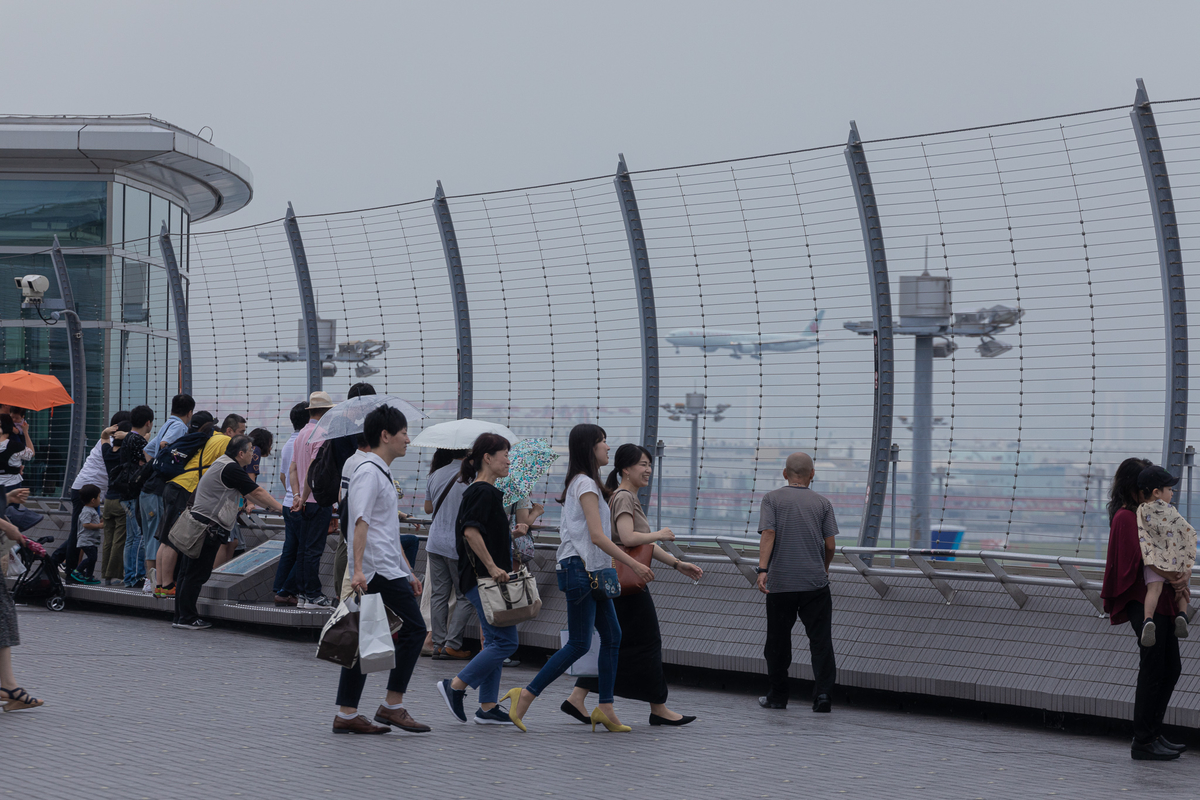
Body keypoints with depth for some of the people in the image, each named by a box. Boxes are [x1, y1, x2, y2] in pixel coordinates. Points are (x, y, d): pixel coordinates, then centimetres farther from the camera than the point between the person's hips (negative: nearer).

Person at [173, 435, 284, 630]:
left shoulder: (223, 464, 20)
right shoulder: (231, 469, -13)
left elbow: (248, 492, 28)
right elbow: (258, 492, -8)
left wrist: (270, 506, 30)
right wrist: (280, 508, 2)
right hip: (208, 525, -10)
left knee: (188, 573, 10)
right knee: (197, 573, -7)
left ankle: (180, 617, 13)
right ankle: (187, 618, -5)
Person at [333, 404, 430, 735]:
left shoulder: (380, 472, 23)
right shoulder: (369, 472, -10)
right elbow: (361, 523, -22)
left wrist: (408, 572, 30)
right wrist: (358, 569, -31)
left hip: (380, 570, 10)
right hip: (381, 570, -10)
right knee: (414, 628, -7)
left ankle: (346, 714, 6)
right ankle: (393, 706, -4)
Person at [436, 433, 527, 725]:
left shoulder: (481, 491, 17)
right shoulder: (483, 492, -14)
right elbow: (471, 532, -25)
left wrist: (512, 533, 13)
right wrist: (493, 567, -23)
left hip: (483, 577, 11)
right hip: (482, 577, -11)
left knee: (496, 641, 10)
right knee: (504, 641, -9)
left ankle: (488, 707, 11)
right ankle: (455, 686, -5)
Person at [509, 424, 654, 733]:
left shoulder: (580, 482, 17)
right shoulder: (586, 484, -13)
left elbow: (564, 528, 22)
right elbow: (597, 536, -20)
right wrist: (634, 564, -21)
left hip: (592, 572, 10)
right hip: (581, 569, -10)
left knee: (612, 636, 7)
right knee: (579, 644, -9)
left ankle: (605, 708, 6)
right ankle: (526, 696, -6)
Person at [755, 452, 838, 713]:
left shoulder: (773, 499, 5)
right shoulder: (822, 503, 9)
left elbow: (768, 534, -8)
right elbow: (830, 545, 6)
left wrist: (762, 569, -15)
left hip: (780, 582, 0)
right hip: (815, 582, 0)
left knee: (778, 640, 9)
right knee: (820, 640, 0)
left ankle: (777, 696, 16)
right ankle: (823, 693, -13)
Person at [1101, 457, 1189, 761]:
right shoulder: (1126, 517, -10)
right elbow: (1139, 561, -17)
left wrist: (1184, 575, -5)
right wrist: (1171, 579, -22)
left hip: (1161, 601, 10)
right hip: (1144, 602, -10)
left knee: (1171, 668, 13)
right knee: (1153, 670, -7)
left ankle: (1153, 734, 21)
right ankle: (1143, 742, -1)